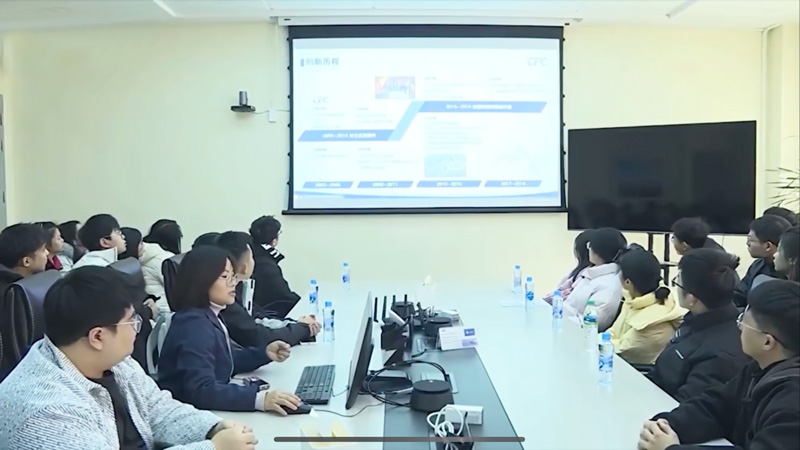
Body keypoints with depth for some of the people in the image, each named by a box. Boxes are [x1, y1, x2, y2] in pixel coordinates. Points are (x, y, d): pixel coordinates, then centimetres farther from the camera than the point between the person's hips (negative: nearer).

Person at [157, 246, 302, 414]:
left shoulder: (210, 316, 7)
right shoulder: (194, 325, -22)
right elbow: (202, 391, -32)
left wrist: (265, 353, 6)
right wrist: (259, 399, -42)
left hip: (209, 410, 9)